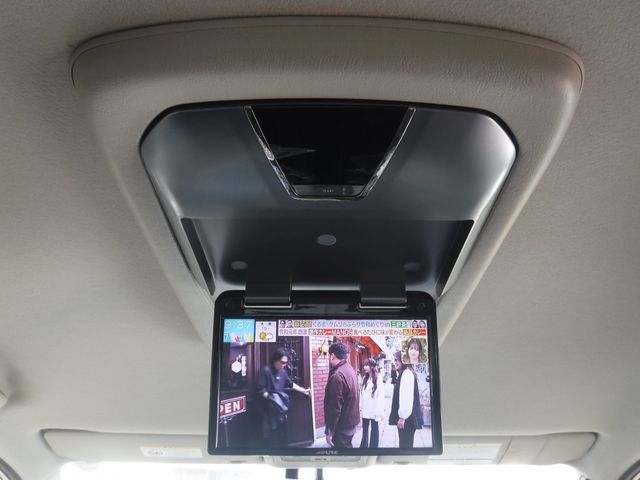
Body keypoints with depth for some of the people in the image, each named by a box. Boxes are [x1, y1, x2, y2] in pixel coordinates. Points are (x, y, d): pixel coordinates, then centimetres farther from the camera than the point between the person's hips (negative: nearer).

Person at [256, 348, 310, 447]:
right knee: (271, 433, -7)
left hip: (280, 407, 7)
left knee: (282, 430, 12)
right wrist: (270, 398, -22)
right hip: (269, 407, -7)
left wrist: (303, 390, 23)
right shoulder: (266, 370, -15)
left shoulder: (282, 371, 7)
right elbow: (260, 389, -15)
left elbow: (290, 384, 22)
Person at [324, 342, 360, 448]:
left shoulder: (337, 376, -24)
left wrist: (329, 431, -18)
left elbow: (335, 408, -24)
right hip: (351, 420, 9)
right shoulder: (350, 369, 5)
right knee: (347, 445, 18)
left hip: (342, 425, -9)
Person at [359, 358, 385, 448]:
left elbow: (381, 398, -15)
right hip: (365, 410, 6)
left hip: (374, 410, -6)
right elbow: (361, 394, 6)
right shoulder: (364, 379, 4)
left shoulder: (378, 381, -16)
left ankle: (373, 446, 18)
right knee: (365, 429, 17)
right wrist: (360, 406, 3)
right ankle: (363, 446, 29)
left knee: (374, 429, 9)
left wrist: (380, 412, -16)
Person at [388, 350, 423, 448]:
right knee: (405, 444, 14)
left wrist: (402, 417, -21)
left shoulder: (407, 373, -14)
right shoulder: (403, 373, 16)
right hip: (405, 417, 10)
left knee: (405, 445, -6)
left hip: (406, 418, -10)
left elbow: (407, 396, -22)